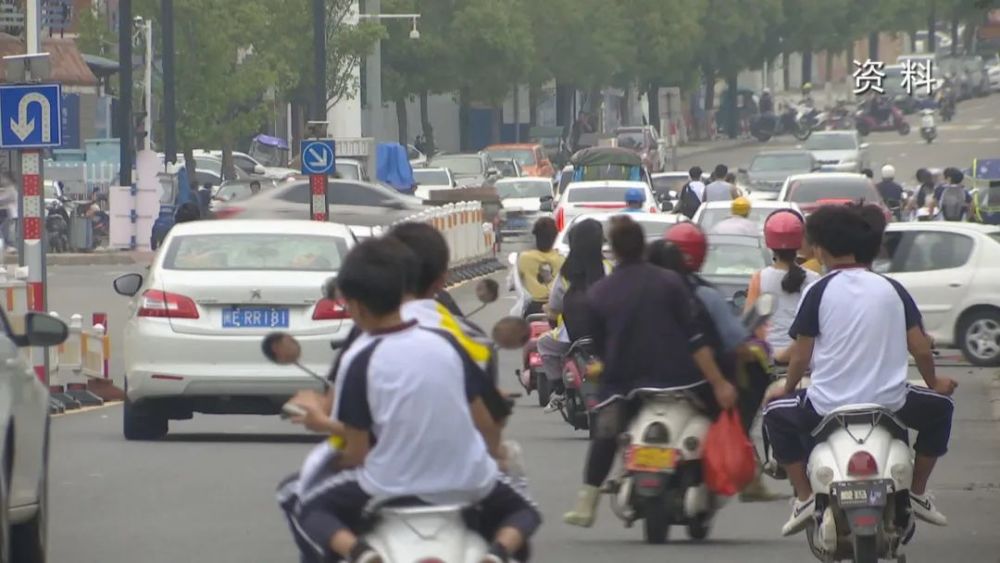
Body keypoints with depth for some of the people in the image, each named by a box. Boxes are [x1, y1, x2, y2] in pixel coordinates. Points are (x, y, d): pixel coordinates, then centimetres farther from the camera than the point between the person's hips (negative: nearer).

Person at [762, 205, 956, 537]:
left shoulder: (820, 292, -4)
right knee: (939, 408, 30)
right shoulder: (891, 289, 4)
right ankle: (918, 492, 22)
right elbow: (920, 348, 5)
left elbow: (801, 356, -3)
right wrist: (934, 384, 24)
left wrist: (787, 388, 17)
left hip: (827, 406, -2)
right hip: (889, 403, 2)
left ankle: (804, 496, 10)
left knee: (777, 413, 26)